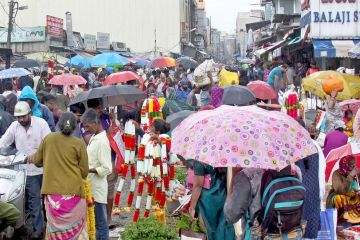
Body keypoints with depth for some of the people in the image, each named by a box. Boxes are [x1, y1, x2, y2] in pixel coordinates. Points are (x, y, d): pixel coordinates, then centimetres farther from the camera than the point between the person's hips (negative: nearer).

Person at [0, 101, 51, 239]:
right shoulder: (14, 126, -2)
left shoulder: (41, 123, -9)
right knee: (33, 200, 7)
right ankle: (38, 228, 16)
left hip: (44, 167, -2)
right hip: (28, 170, 2)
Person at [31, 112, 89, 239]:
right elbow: (84, 172, 1)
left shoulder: (48, 138, 3)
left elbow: (36, 161, 14)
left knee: (56, 227, 8)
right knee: (74, 228, 6)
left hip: (52, 191, 2)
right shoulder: (79, 144, -3)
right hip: (73, 191, -2)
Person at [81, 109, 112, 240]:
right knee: (92, 221, 15)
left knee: (100, 222, -1)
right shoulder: (93, 138, 11)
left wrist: (87, 170, -20)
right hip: (91, 187, 9)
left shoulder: (102, 141, -17)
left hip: (97, 189, -9)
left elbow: (107, 169, -21)